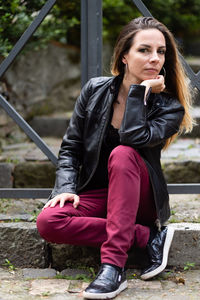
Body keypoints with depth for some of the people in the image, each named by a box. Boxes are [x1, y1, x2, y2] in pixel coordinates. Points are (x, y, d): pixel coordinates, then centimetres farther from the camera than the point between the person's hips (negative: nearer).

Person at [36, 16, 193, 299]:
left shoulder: (169, 106, -8)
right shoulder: (95, 90, -1)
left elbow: (134, 138, -28)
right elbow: (70, 148, 3)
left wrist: (141, 91, -20)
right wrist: (67, 188, -13)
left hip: (142, 199, -2)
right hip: (95, 196, 3)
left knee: (122, 154, -36)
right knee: (48, 222, -28)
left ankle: (113, 266, -41)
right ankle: (149, 236, -22)